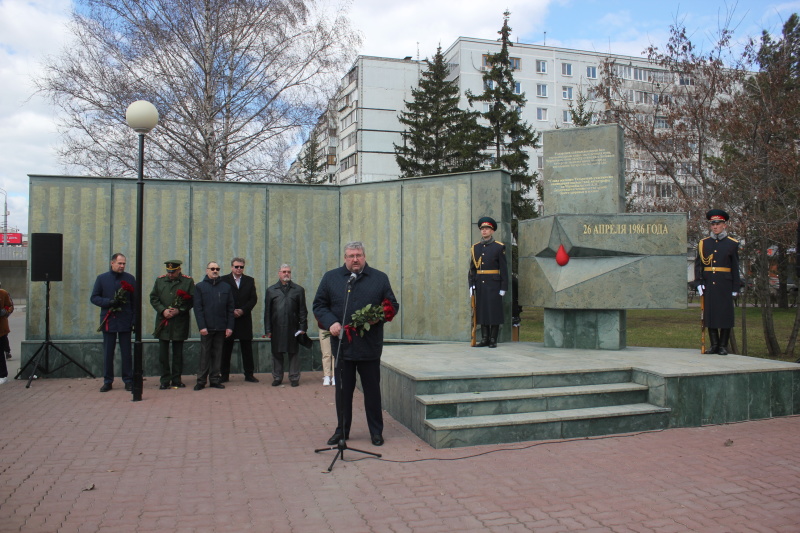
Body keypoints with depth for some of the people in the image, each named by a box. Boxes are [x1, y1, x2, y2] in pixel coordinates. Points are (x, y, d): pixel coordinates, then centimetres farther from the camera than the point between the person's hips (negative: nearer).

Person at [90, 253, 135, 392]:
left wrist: (134, 320, -2)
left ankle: (128, 381, 10)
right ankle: (107, 381, 14)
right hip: (108, 321, 0)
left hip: (125, 321, 0)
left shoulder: (130, 279, 5)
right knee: (108, 353, 5)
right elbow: (94, 297, 4)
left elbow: (135, 301, 5)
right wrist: (109, 302, -14)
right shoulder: (101, 278, 6)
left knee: (126, 353, 3)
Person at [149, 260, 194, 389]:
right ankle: (165, 380, 10)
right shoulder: (159, 280, 8)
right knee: (163, 353, 2)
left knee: (178, 353, 6)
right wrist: (163, 310, -9)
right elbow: (153, 298, 7)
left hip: (180, 323, -1)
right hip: (163, 321, 2)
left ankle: (176, 379, 15)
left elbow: (192, 300, -2)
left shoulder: (188, 281, 1)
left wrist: (178, 310, -14)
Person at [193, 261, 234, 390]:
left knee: (217, 354, 7)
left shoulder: (226, 287, 9)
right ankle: (201, 381, 9)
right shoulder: (199, 287, 5)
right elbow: (197, 308, -2)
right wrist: (202, 326, -11)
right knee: (205, 354, 2)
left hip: (221, 328, 2)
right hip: (206, 327, -2)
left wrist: (229, 327, -1)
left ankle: (215, 380, 14)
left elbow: (230, 309, 7)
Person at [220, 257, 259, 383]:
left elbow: (253, 299, 3)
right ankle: (224, 375, 12)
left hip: (245, 319, 2)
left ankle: (249, 374, 10)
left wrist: (243, 310, -10)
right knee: (226, 348, 4)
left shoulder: (250, 281, 10)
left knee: (247, 348, 4)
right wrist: (232, 311, -12)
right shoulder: (224, 280, 3)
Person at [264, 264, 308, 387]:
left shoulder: (298, 290, 8)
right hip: (277, 328, 1)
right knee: (276, 353, 7)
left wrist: (302, 327, -1)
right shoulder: (271, 290, 10)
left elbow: (302, 310, 6)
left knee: (293, 353, 4)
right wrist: (268, 329, 2)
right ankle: (277, 377, 18)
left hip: (293, 328, -1)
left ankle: (294, 378, 12)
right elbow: (267, 311, 8)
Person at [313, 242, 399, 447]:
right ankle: (342, 430, 24)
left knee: (372, 390, 8)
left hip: (370, 347, 0)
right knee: (343, 390, 10)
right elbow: (319, 305, 8)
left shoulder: (380, 278, 7)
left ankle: (376, 432, 21)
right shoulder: (330, 278, 7)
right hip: (342, 345, 1)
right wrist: (330, 322, -10)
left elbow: (393, 305, 9)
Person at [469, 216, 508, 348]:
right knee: (482, 311, 6)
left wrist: (503, 287, -8)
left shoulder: (499, 247, -1)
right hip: (480, 285, 4)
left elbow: (504, 269, -3)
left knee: (494, 311, -2)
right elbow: (472, 268, 10)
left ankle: (493, 340, 5)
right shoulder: (475, 247, 10)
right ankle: (485, 339, 13)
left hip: (494, 285, -4)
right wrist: (471, 285, 2)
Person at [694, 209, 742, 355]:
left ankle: (723, 346, 9)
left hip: (725, 285, -2)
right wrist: (698, 283, -3)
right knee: (709, 313, 4)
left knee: (725, 314, 0)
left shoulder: (732, 244, 4)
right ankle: (714, 344, 13)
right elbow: (698, 264, 7)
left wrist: (735, 288, 0)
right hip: (708, 284, 2)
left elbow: (735, 268, 3)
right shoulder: (703, 243, 9)